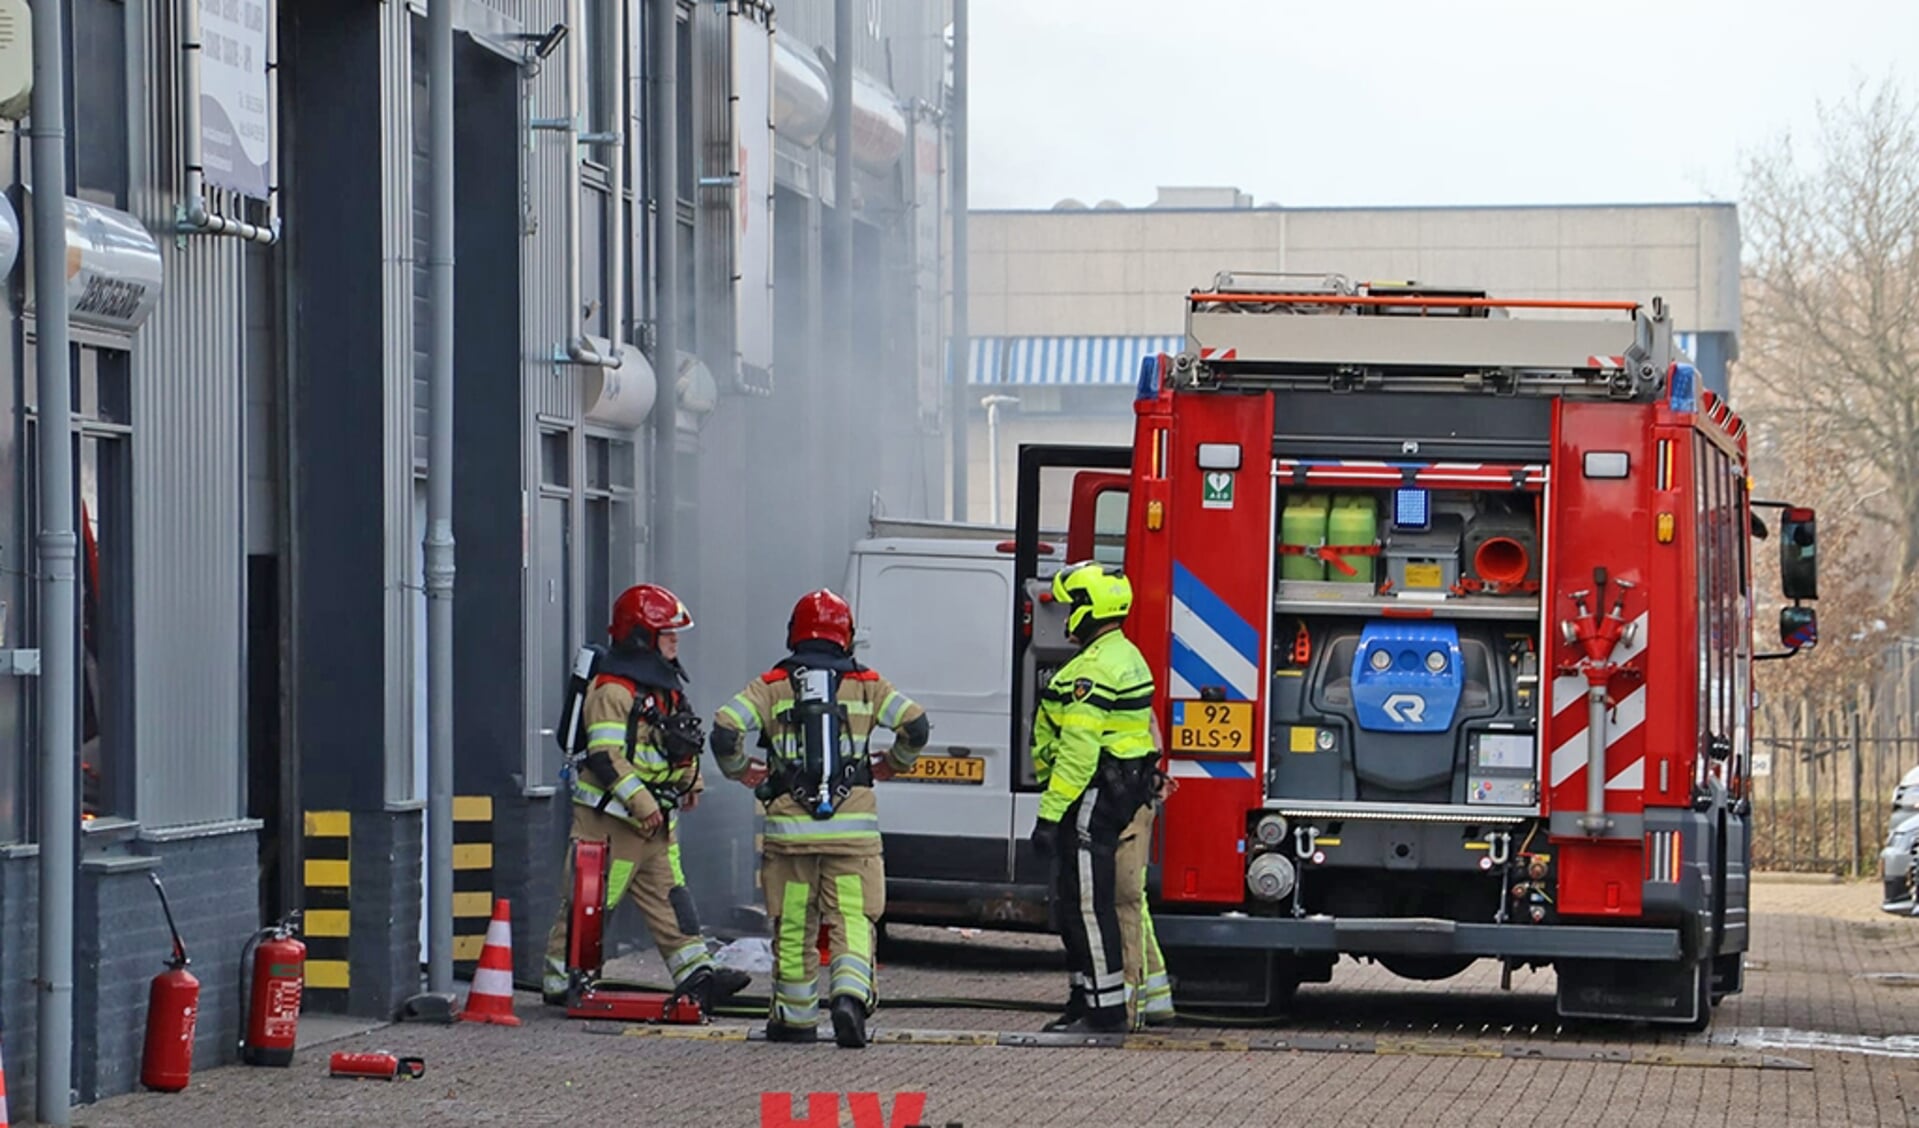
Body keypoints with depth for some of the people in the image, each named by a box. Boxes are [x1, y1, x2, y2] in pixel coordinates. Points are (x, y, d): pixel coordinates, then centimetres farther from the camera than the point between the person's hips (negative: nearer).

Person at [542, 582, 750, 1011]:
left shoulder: (666, 686, 13)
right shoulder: (613, 690, -17)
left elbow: (680, 741, 29)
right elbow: (604, 756, -23)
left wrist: (691, 780, 23)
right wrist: (639, 800, -24)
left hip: (655, 819, 9)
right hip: (610, 815, -9)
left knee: (668, 894, 6)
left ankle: (695, 973, 4)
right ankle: (560, 980, 5)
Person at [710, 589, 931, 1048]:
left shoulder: (772, 686, 5)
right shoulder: (865, 685, 6)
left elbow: (726, 729, -7)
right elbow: (915, 724, -3)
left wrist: (742, 772, 11)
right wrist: (892, 764, 16)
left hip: (790, 823, 0)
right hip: (852, 826, 0)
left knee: (793, 924, 10)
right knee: (852, 918, 1)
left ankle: (796, 1018, 16)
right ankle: (850, 993, -23)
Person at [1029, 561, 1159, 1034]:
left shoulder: (1094, 670, -19)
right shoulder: (1127, 656, 15)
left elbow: (1079, 750, -24)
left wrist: (1051, 814, -23)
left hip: (1093, 798, -11)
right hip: (1123, 794, 11)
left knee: (1087, 904, -7)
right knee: (1072, 901, 16)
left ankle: (1105, 1008, -5)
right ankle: (1084, 998, 21)